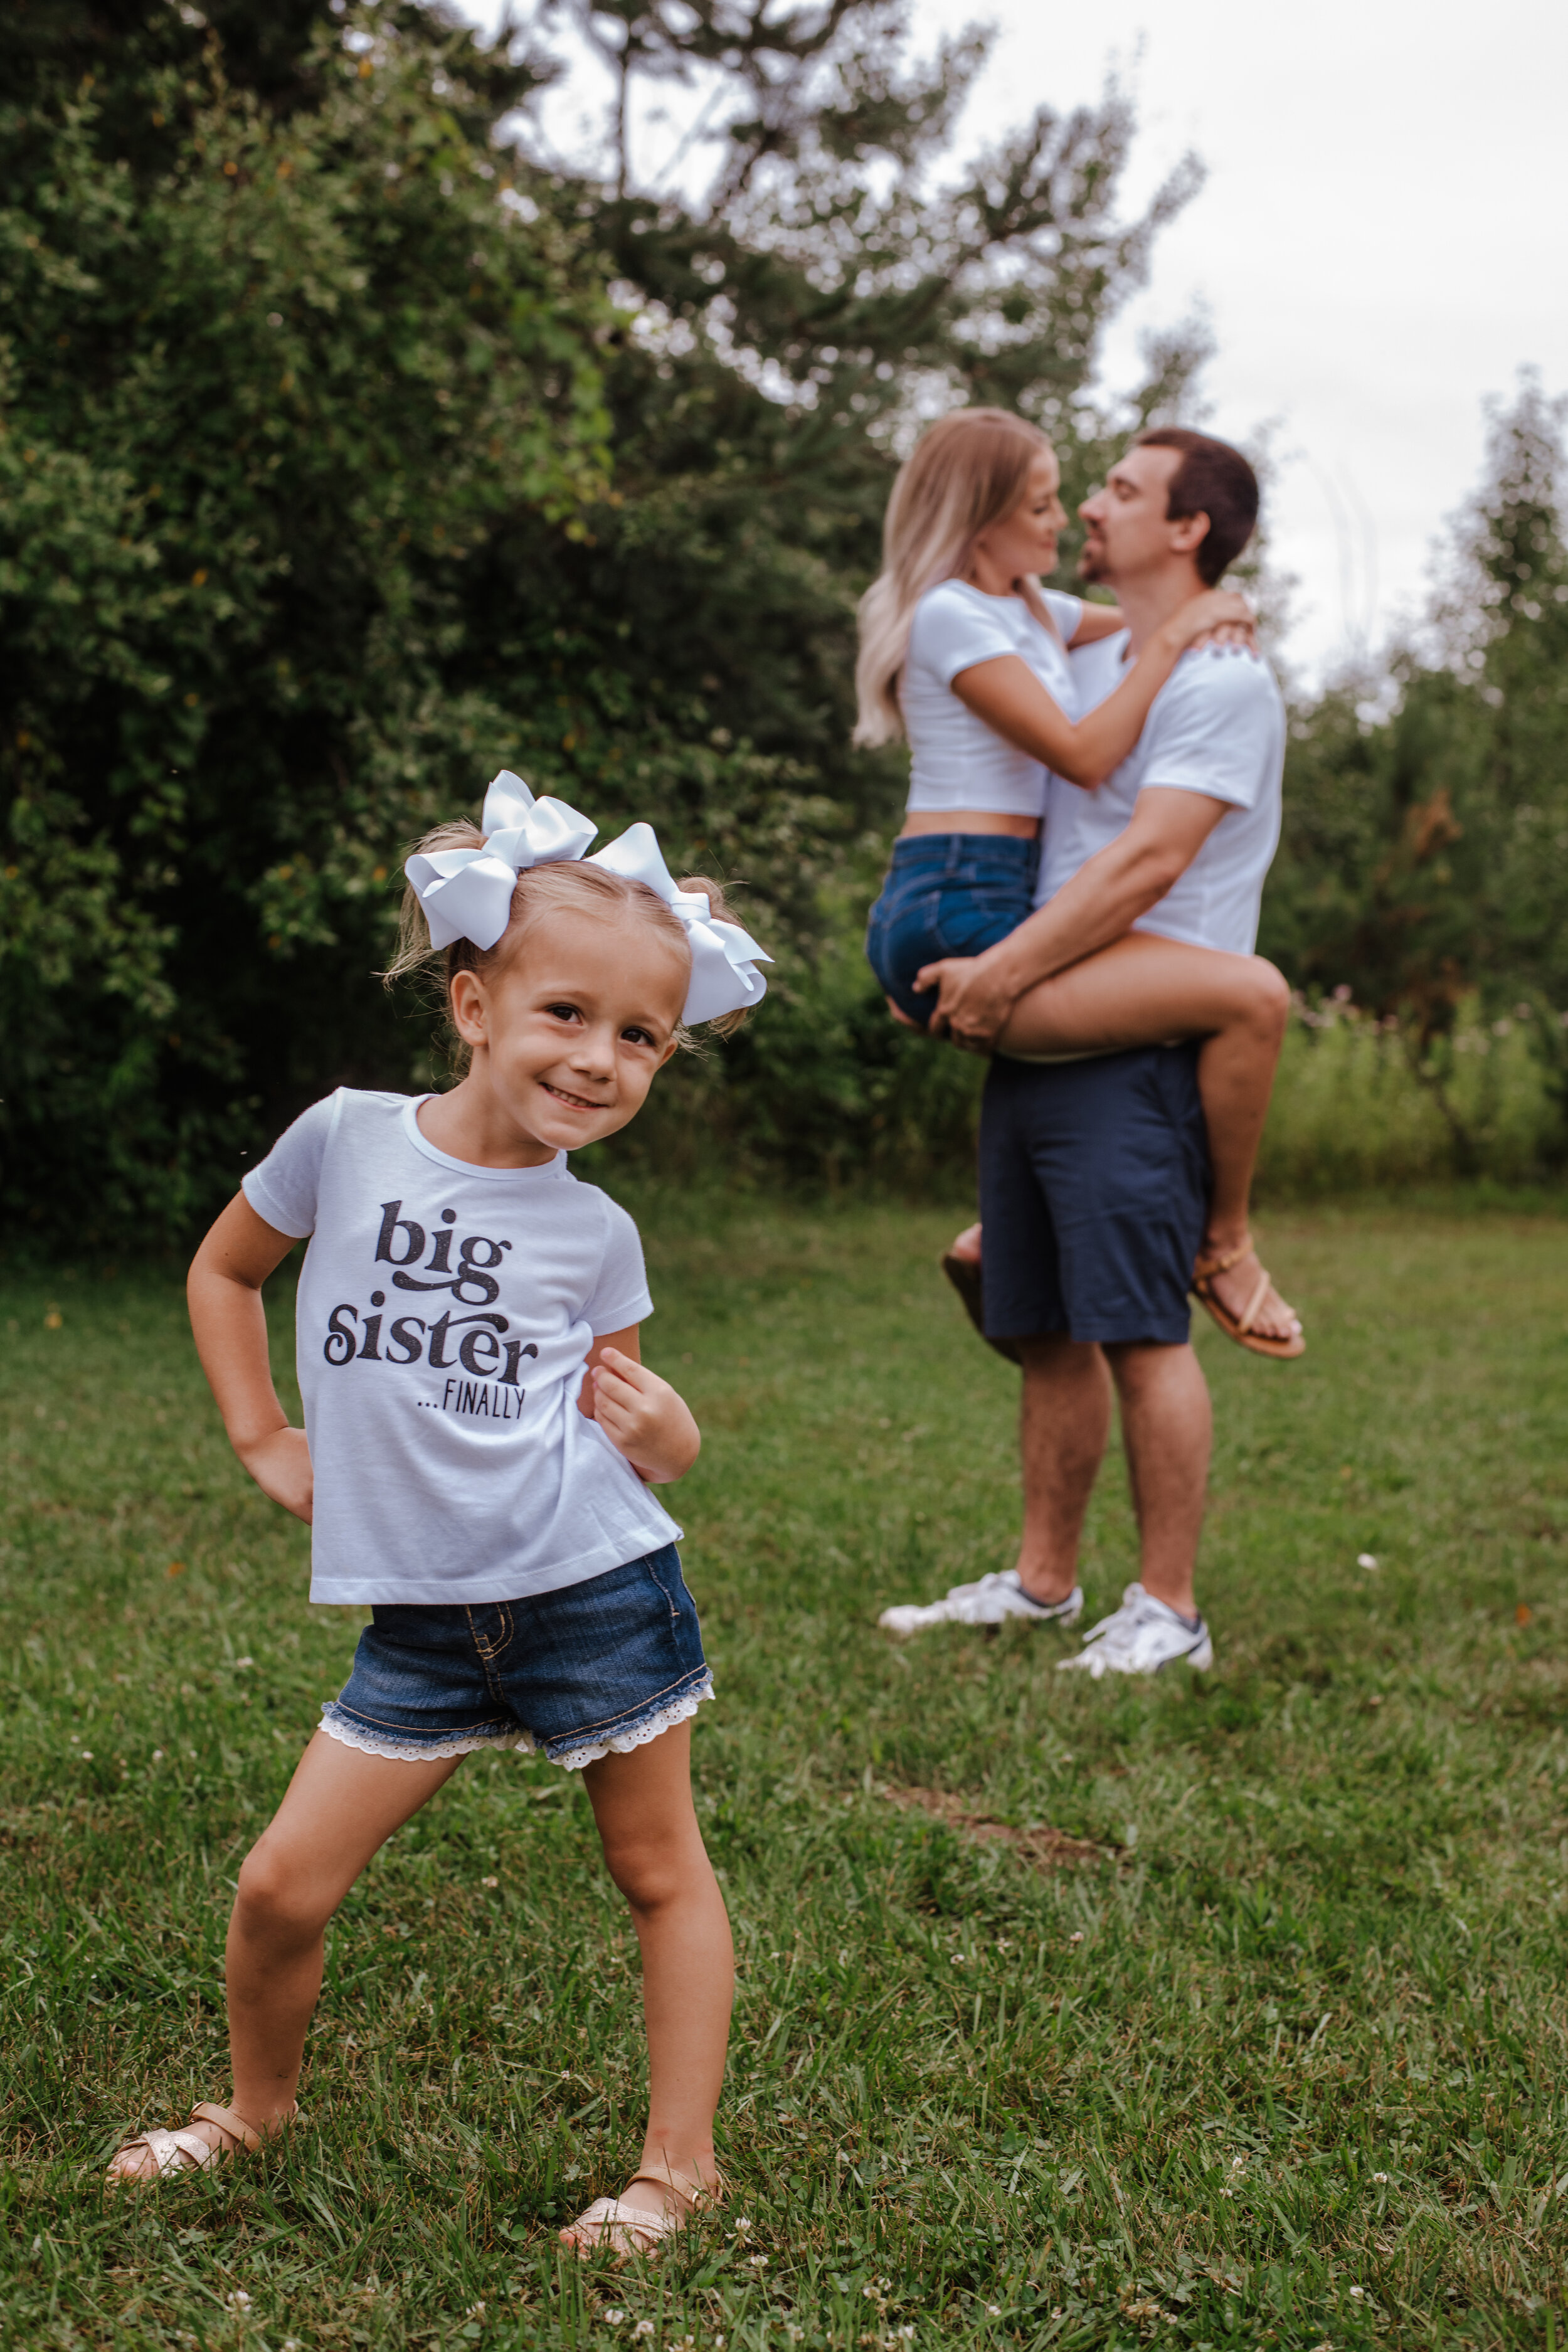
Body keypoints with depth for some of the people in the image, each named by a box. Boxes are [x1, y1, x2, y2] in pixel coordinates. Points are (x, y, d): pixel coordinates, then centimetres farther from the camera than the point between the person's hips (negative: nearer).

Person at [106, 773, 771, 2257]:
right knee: (283, 1882, 3)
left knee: (658, 1871, 7)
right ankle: (256, 2108, 31)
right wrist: (260, 1438, 8)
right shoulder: (347, 1141, -2)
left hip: (595, 1591, -1)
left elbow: (617, 1424, 9)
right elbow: (223, 1268, 15)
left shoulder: (595, 1234, -2)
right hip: (420, 1618, 1)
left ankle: (678, 2164, 23)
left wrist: (662, 1438, -13)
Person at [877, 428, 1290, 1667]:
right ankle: (1045, 1581, 22)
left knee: (1139, 1330, -9)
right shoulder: (1083, 663, 20)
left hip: (1135, 1054, -8)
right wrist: (941, 961, 12)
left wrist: (1004, 971, -19)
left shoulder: (1220, 682, -6)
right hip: (1037, 1045, 8)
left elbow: (1146, 862, -17)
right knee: (1045, 1330, 12)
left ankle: (1169, 1609, 0)